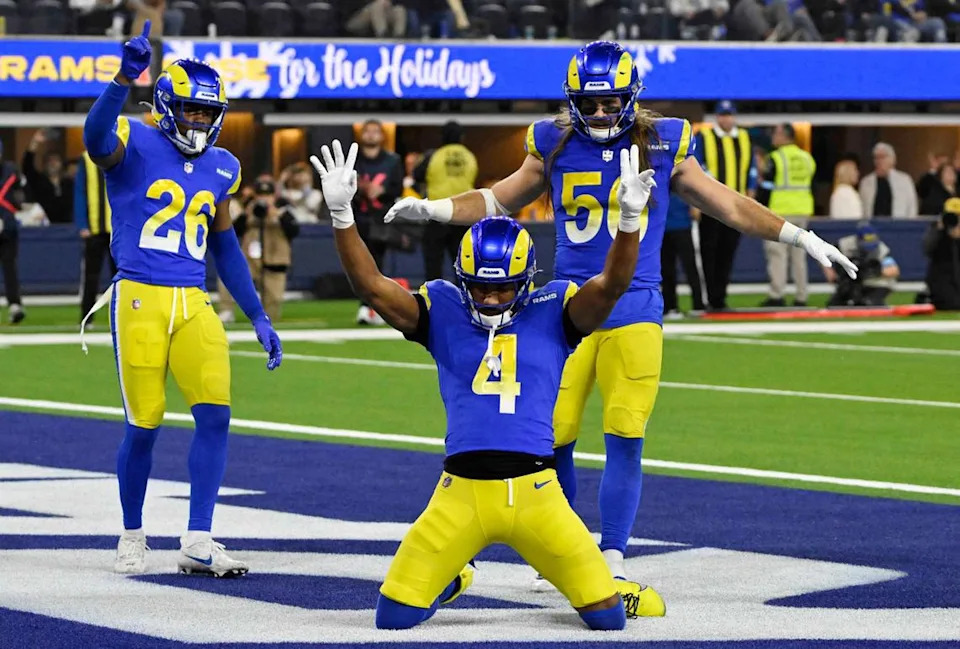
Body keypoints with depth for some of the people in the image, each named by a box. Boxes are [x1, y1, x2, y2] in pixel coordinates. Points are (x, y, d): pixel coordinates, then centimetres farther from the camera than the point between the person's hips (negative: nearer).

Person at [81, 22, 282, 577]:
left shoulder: (221, 168, 13)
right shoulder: (134, 146, -4)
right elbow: (96, 139, -30)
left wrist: (259, 318, 21)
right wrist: (125, 79, -46)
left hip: (194, 303, 5)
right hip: (140, 299, -5)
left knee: (216, 415, -8)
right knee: (144, 427, 0)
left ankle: (199, 542, -4)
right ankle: (132, 537, 19)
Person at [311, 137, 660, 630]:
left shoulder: (552, 312, 6)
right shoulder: (443, 311, 7)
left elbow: (612, 284, -10)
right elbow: (371, 287, -2)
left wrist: (629, 220, -26)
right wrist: (341, 215, -15)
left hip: (535, 492, -1)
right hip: (460, 492, 1)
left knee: (608, 617, -4)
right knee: (393, 618, -2)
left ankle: (609, 588, 35)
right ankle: (450, 578, 33)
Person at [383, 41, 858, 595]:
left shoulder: (663, 145, 3)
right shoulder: (556, 145, 6)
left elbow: (729, 206, 12)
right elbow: (499, 201, 19)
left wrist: (802, 238, 9)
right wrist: (429, 209, 8)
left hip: (635, 311, -1)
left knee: (626, 439, -8)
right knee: (554, 439, -3)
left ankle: (613, 559, 2)